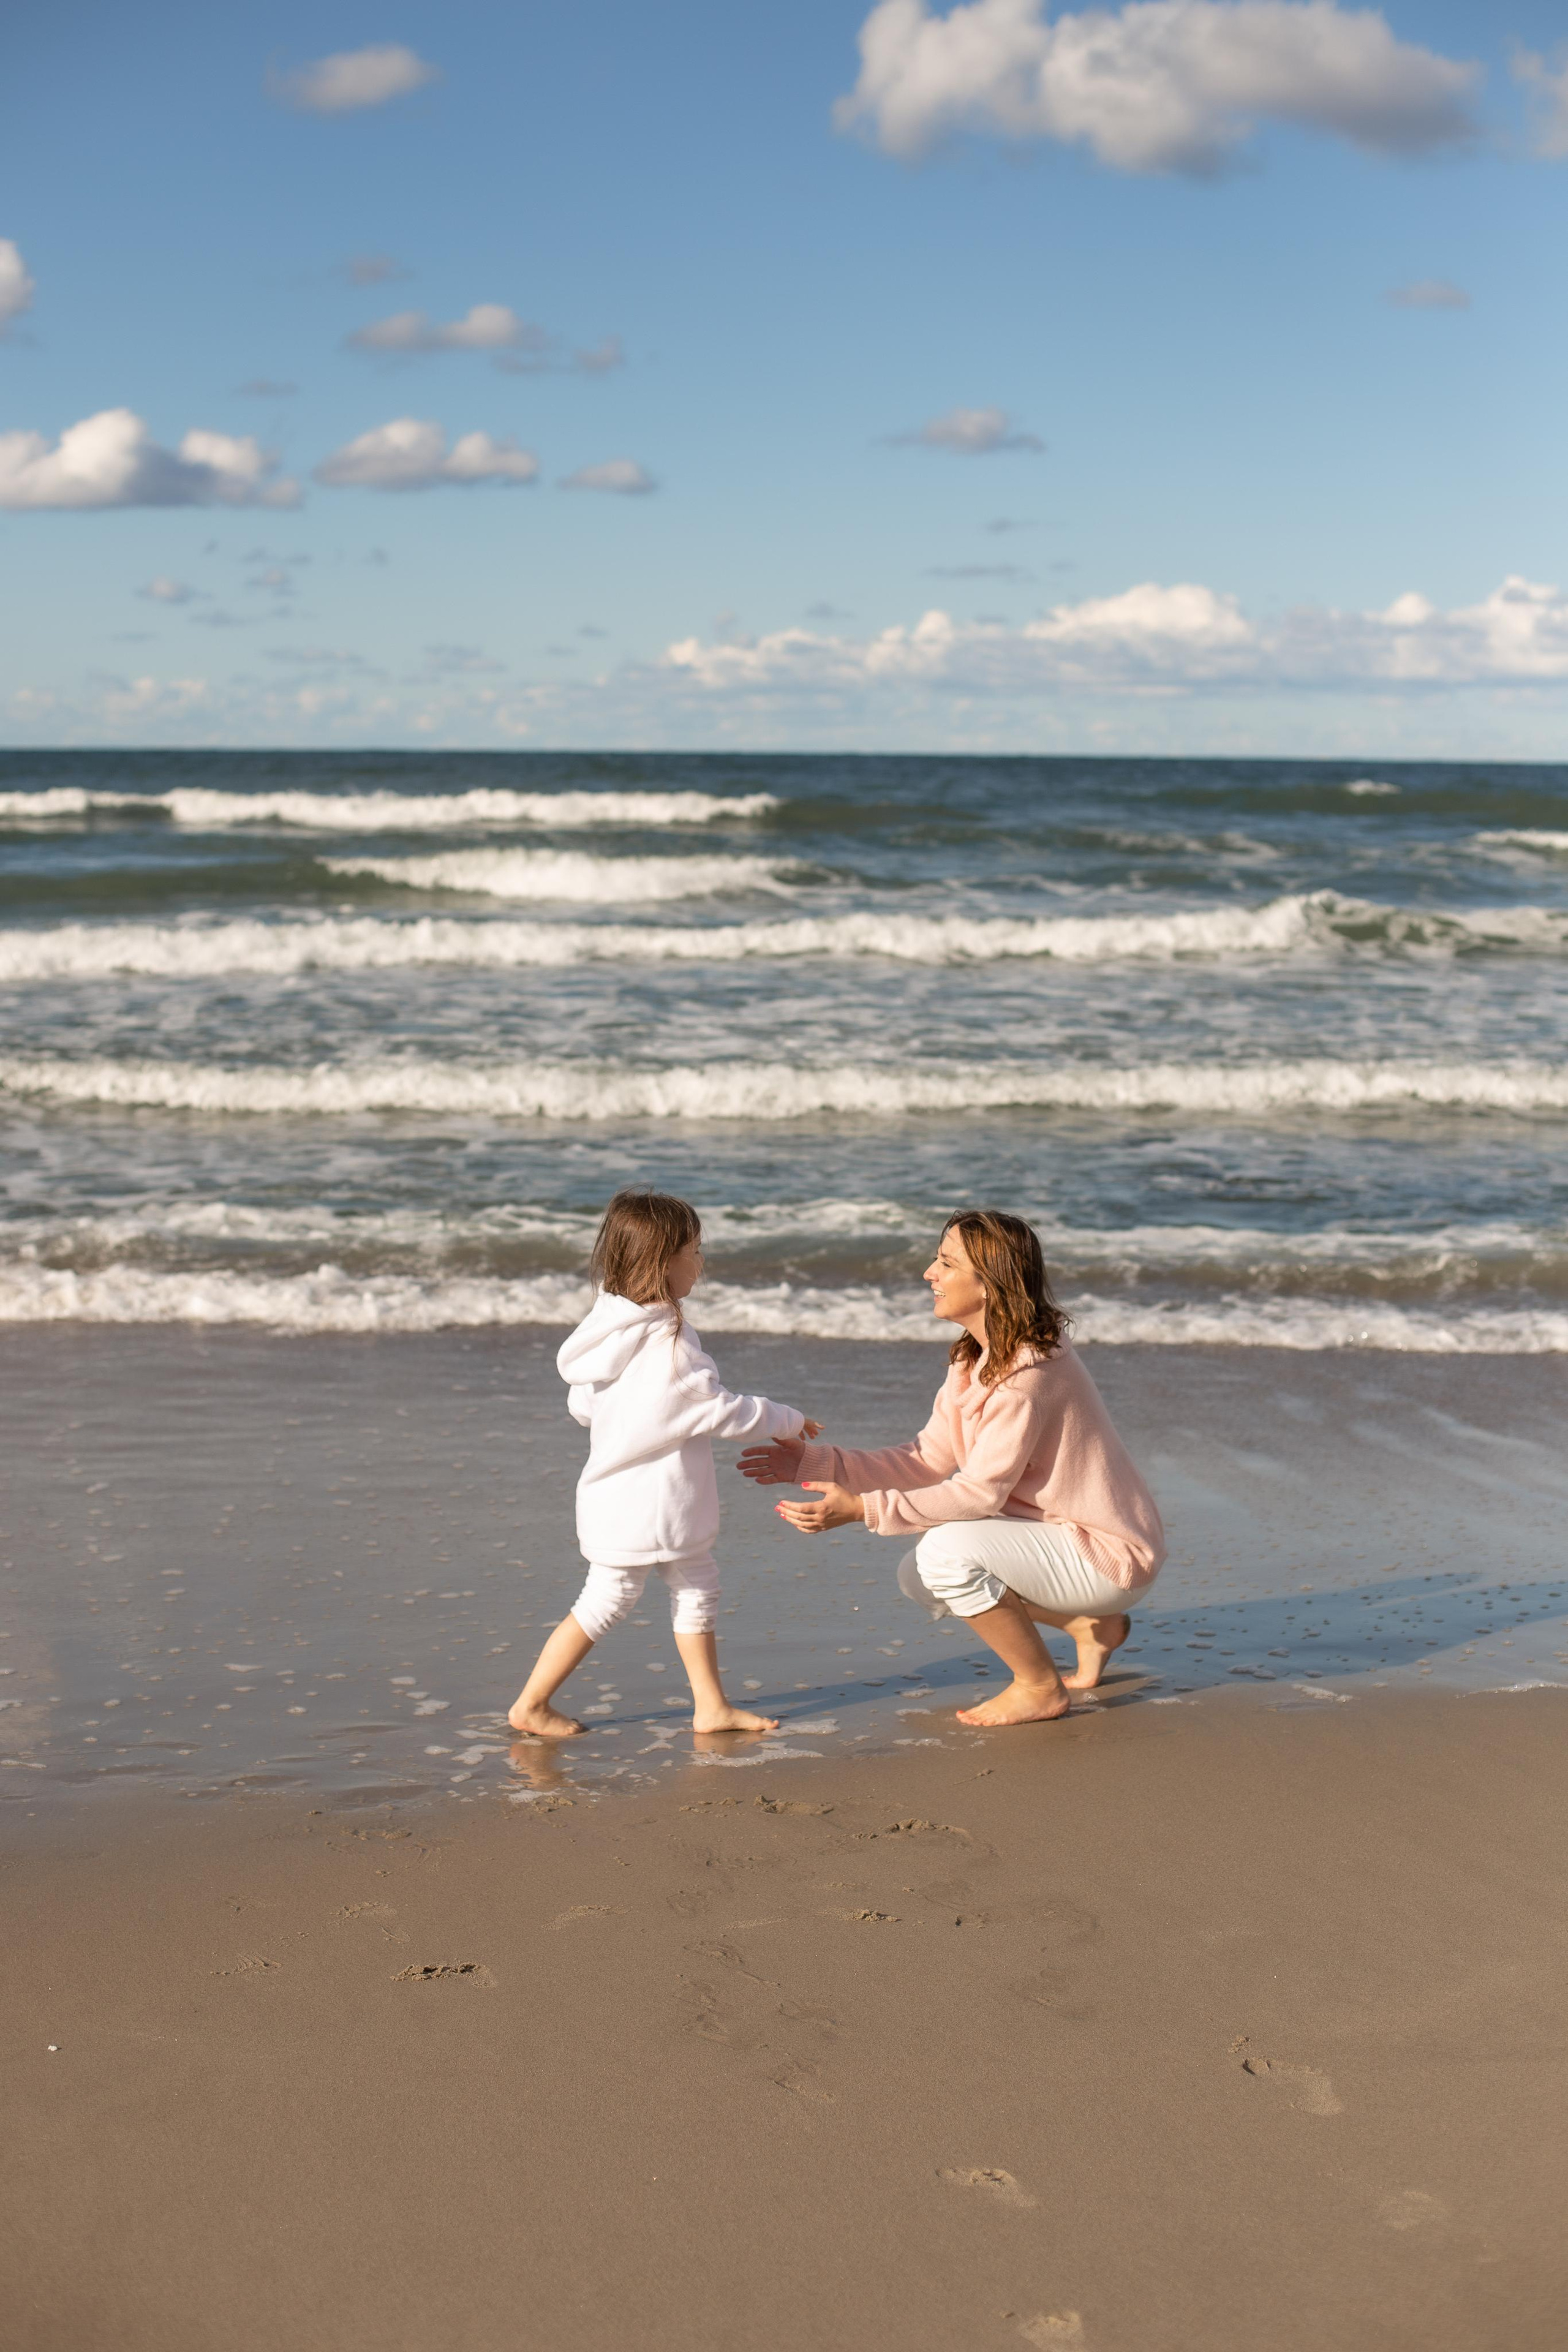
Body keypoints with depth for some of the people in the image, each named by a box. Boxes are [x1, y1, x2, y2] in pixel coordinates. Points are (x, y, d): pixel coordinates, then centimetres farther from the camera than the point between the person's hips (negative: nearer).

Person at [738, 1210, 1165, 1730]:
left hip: (1109, 1553, -10)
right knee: (918, 1577, 9)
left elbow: (981, 1491, -25)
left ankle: (1041, 1689, -4)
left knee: (948, 1551, -25)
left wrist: (864, 1508, -28)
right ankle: (1091, 1626, 16)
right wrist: (816, 1464, -5)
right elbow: (931, 1459, 2)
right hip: (1056, 1532, 10)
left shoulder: (1029, 1371, -26)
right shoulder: (975, 1359, 4)